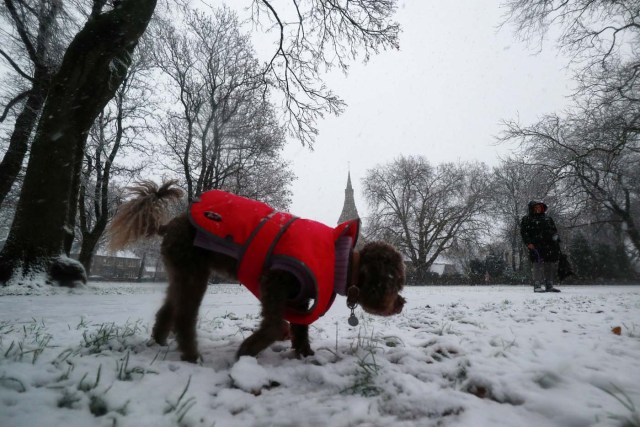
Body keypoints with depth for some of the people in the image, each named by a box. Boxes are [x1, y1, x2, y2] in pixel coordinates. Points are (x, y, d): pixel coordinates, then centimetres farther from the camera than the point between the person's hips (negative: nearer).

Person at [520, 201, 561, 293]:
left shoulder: (548, 218, 24)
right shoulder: (527, 219, 6)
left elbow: (554, 230, 26)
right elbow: (523, 232, -2)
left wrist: (557, 240, 13)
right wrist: (528, 243, -14)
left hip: (550, 245, 6)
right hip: (536, 246, -6)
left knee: (552, 264, 5)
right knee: (537, 264, -10)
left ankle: (549, 285, 14)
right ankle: (537, 286, -5)